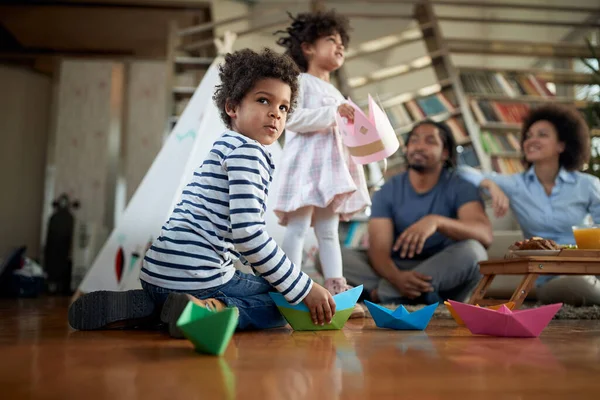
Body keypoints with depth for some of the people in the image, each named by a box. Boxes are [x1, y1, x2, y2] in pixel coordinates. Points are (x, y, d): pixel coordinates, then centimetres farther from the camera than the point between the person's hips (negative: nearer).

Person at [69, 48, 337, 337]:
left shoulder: (225, 147, 23)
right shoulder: (247, 150, -8)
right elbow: (247, 232, -20)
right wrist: (305, 288, -15)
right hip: (196, 278, -9)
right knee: (284, 305, 9)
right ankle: (208, 310, -14)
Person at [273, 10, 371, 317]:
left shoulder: (335, 92, 25)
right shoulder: (300, 82, -1)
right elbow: (291, 118, -17)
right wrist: (332, 113, -19)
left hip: (331, 166, 8)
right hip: (307, 165, -8)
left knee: (329, 230, 7)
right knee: (298, 228, -10)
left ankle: (336, 290, 7)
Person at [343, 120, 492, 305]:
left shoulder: (461, 188, -5)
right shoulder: (387, 192, -1)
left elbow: (485, 235, -23)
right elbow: (379, 250, -11)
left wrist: (436, 221, -41)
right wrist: (397, 278, -35)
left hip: (445, 279, -1)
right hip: (399, 272, 2)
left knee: (472, 250, -33)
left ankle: (383, 293, -23)